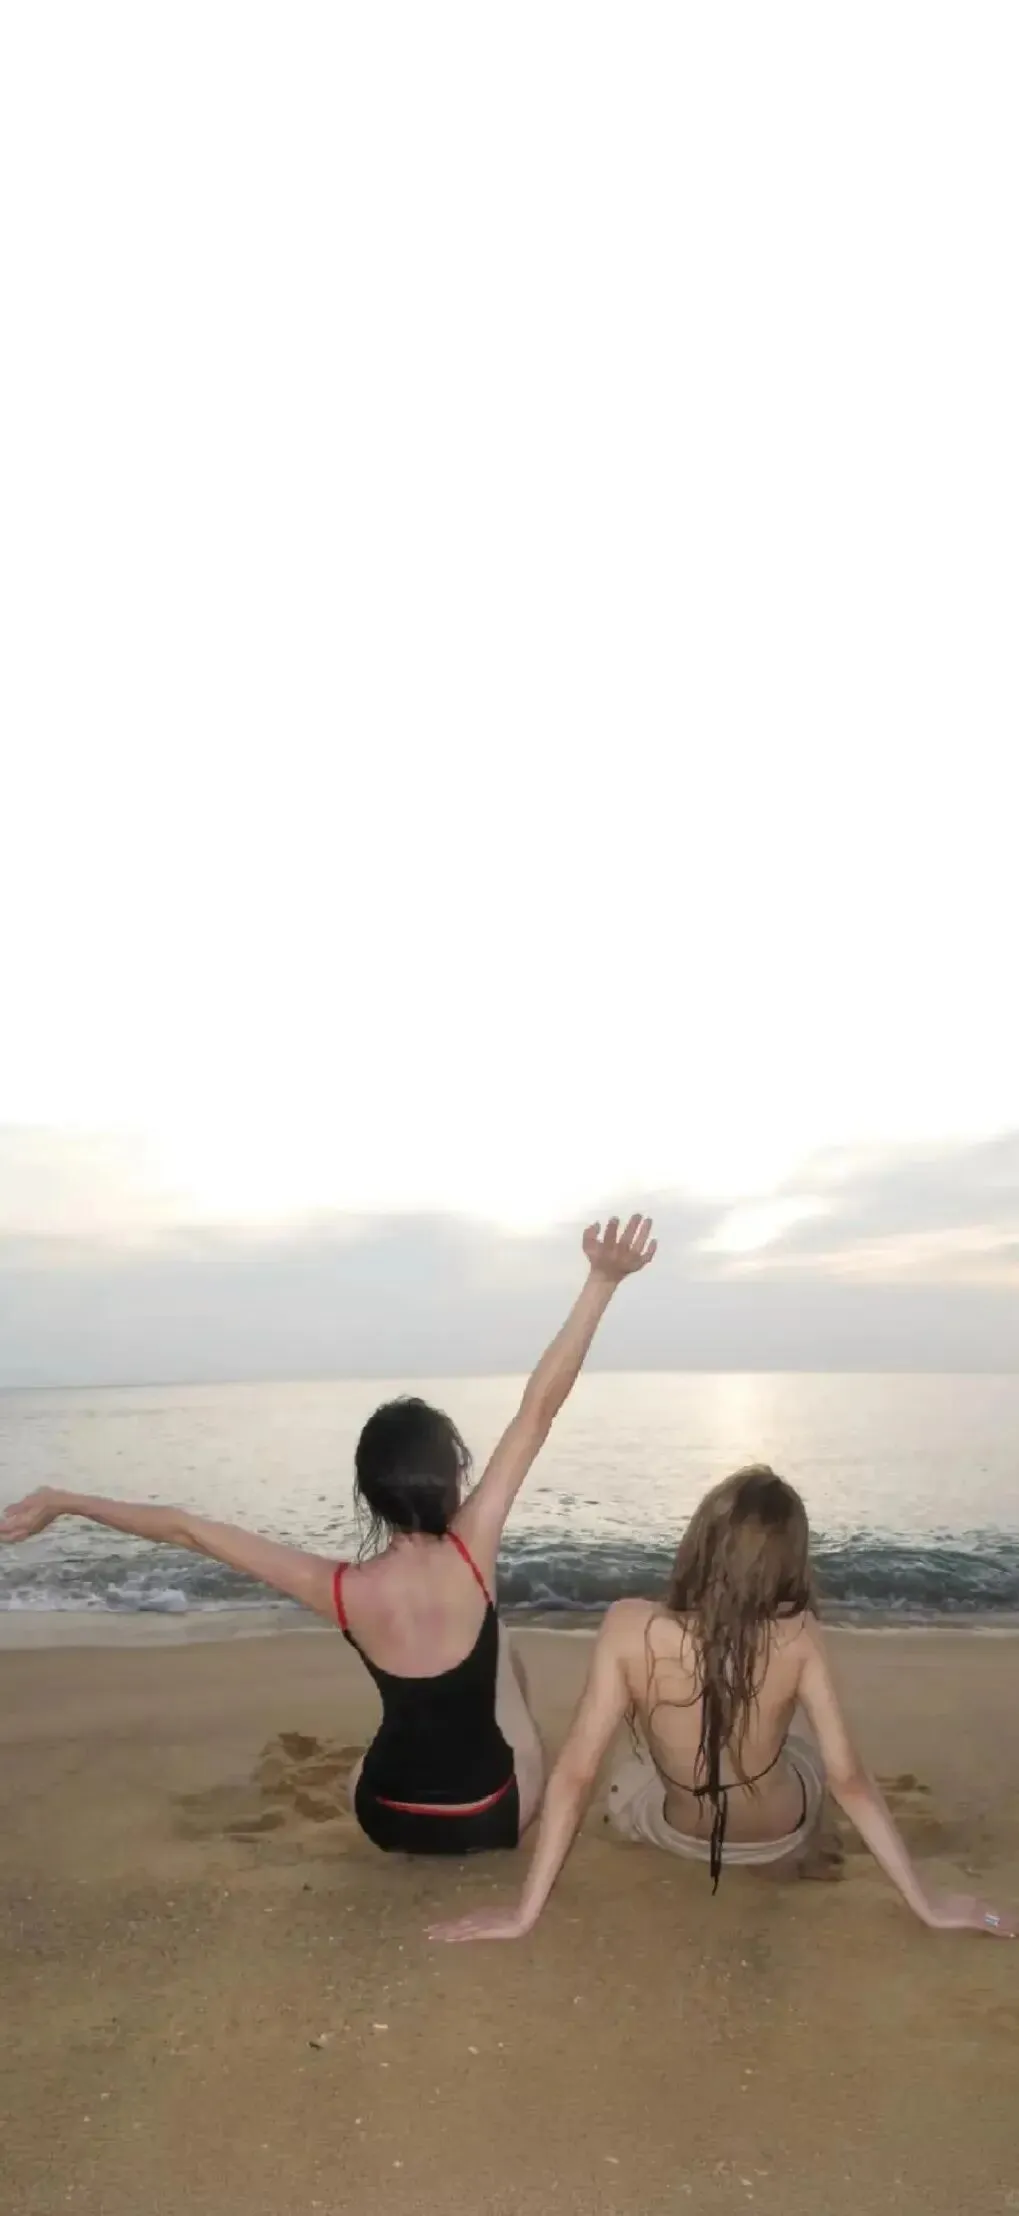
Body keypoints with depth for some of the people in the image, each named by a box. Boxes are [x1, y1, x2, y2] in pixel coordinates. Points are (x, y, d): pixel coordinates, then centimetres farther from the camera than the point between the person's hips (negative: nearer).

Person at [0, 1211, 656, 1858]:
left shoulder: (340, 1590, -20)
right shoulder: (471, 1554, -25)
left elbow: (190, 1529, -13)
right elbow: (539, 1410, -29)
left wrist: (64, 1502, -3)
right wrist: (603, 1281, -32)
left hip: (387, 1821, 2)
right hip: (494, 1821, -1)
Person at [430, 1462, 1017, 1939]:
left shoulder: (629, 1627, -31)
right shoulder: (799, 1637, -30)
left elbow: (575, 1774, -27)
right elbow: (849, 1779, -23)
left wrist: (524, 1913, -19)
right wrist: (927, 1902, -10)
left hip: (676, 1832, 0)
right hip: (779, 1838, 0)